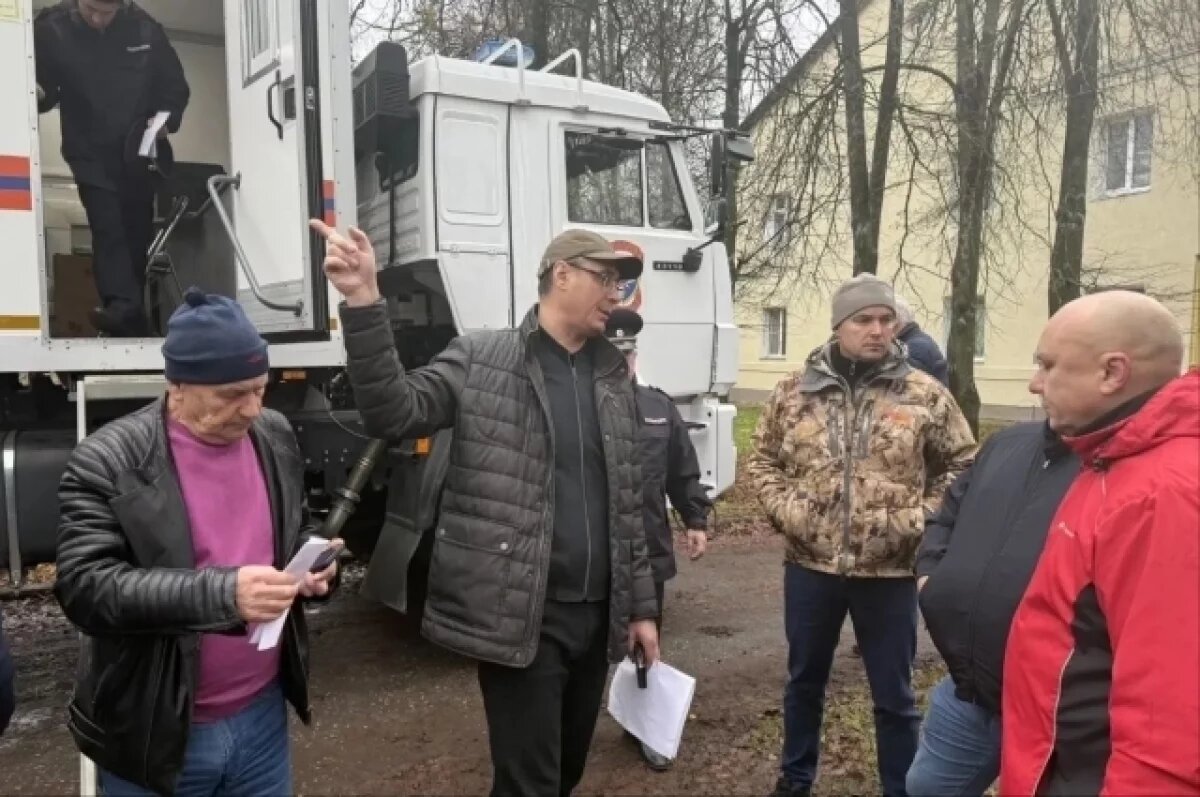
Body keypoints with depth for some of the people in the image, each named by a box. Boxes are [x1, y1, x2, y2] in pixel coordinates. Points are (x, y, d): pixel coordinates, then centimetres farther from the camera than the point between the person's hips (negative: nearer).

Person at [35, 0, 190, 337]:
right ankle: (122, 307, -27)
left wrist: (166, 120, -13)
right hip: (91, 154, -2)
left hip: (139, 153, 2)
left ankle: (133, 314, 16)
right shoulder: (52, 29, -6)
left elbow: (175, 85, 5)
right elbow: (43, 89, 0)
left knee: (138, 233, 7)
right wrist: (37, 93, -23)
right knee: (107, 229, -16)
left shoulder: (144, 28, -3)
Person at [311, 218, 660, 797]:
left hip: (595, 614, 6)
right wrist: (362, 303, -27)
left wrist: (640, 606, 13)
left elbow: (627, 507, 13)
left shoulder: (613, 378, 10)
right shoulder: (483, 359, -4)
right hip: (520, 617, -5)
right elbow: (395, 414, -16)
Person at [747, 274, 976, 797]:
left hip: (890, 571, -2)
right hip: (810, 565, 2)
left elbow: (963, 464, 4)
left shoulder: (925, 395, -3)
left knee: (894, 696, 12)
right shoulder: (795, 391, 0)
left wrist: (922, 518, -7)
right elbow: (762, 460, 9)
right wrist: (785, 510, -6)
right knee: (804, 681, 20)